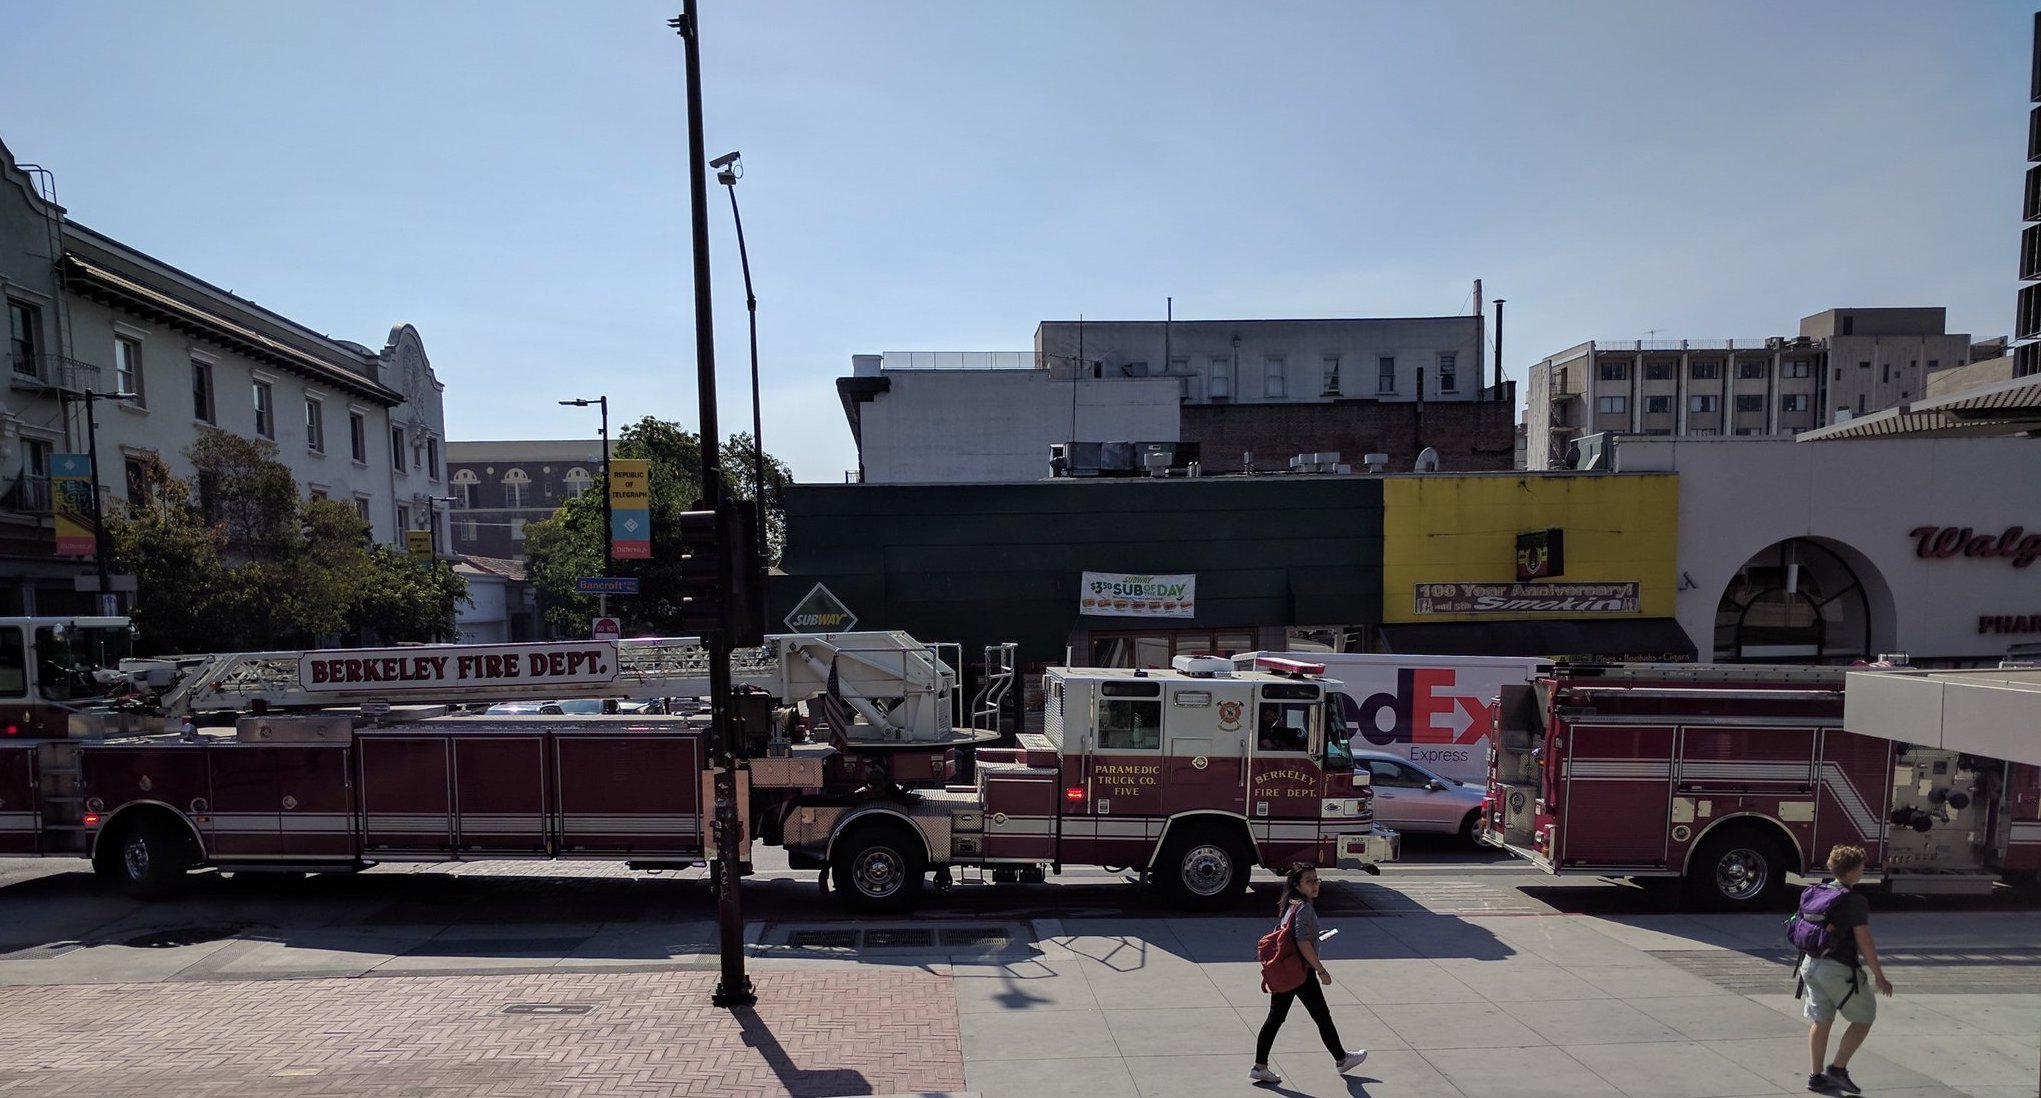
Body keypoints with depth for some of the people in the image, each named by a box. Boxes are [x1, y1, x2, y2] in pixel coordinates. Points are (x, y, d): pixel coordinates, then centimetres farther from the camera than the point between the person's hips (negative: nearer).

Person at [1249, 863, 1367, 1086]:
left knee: (1275, 1017, 9)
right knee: (1323, 1017, 12)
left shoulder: (1290, 905, 9)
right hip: (1302, 972, -8)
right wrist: (1321, 970, -19)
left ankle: (1260, 1066, 10)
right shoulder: (1305, 908, -19)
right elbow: (1303, 944, -25)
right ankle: (1341, 1059, 31)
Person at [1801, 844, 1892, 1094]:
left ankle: (1815, 1075, 17)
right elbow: (1864, 941, -16)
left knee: (1820, 1021, 14)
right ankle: (1838, 1068, 9)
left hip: (1812, 963, 7)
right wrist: (1879, 975, -7)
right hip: (1838, 969, -7)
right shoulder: (1855, 902, -15)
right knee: (1864, 1017, 11)